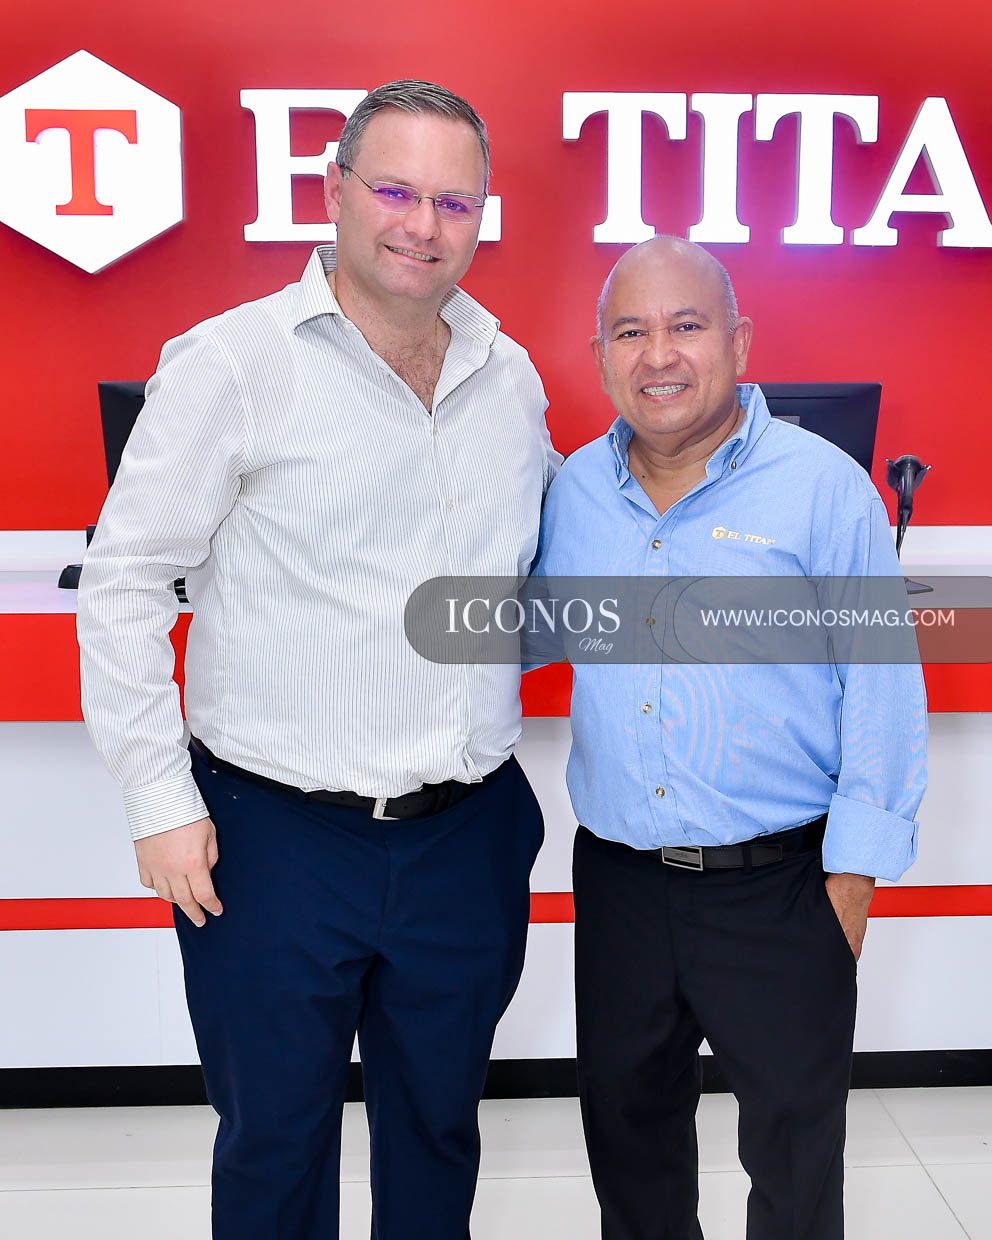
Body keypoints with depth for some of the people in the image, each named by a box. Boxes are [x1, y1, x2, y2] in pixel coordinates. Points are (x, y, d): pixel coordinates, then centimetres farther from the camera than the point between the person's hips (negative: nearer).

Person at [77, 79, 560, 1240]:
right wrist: (161, 795, -10)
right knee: (274, 1139, 15)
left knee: (438, 1123, 22)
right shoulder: (232, 362, -9)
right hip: (274, 838, -4)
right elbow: (124, 581, -8)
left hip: (468, 834, 5)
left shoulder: (511, 378, 6)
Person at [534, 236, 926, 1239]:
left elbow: (881, 685, -8)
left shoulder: (825, 487, -10)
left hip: (779, 886, -3)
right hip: (617, 879, 4)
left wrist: (855, 867, -8)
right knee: (625, 1121, 22)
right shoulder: (575, 488, 2)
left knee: (796, 1145, 14)